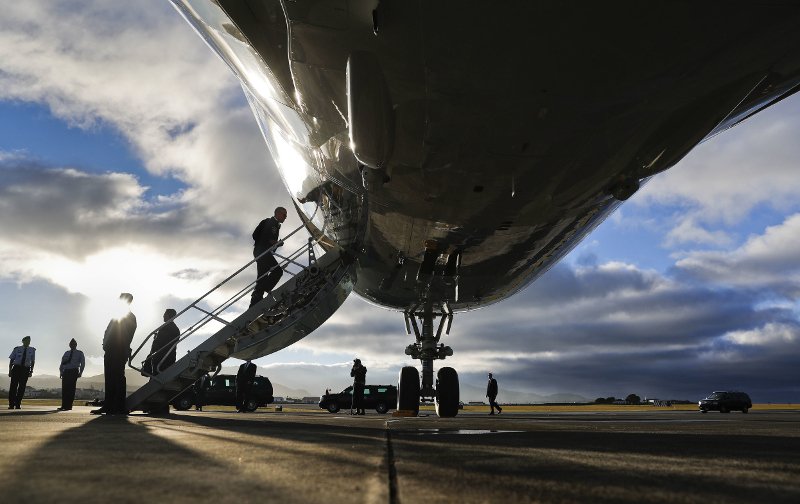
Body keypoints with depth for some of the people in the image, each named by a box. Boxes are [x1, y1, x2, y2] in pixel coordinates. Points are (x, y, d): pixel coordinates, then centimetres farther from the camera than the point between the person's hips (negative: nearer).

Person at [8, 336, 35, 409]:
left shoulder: (32, 350, 7)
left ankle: (18, 404, 5)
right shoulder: (17, 349, 3)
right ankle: (11, 405, 2)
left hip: (25, 369, 1)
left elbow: (32, 361, 11)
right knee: (13, 386, -4)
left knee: (22, 387, -2)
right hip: (16, 368, -1)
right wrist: (10, 370, -1)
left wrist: (31, 371, 2)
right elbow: (11, 360, 6)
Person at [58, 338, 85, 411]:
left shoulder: (79, 353, 9)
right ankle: (64, 406, 0)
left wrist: (80, 373, -6)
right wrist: (61, 372, 4)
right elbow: (62, 363, 17)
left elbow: (83, 363, 4)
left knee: (71, 389, -10)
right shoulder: (67, 353, 20)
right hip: (66, 371, 4)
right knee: (64, 389, -2)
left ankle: (68, 406, -10)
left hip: (74, 372, -4)